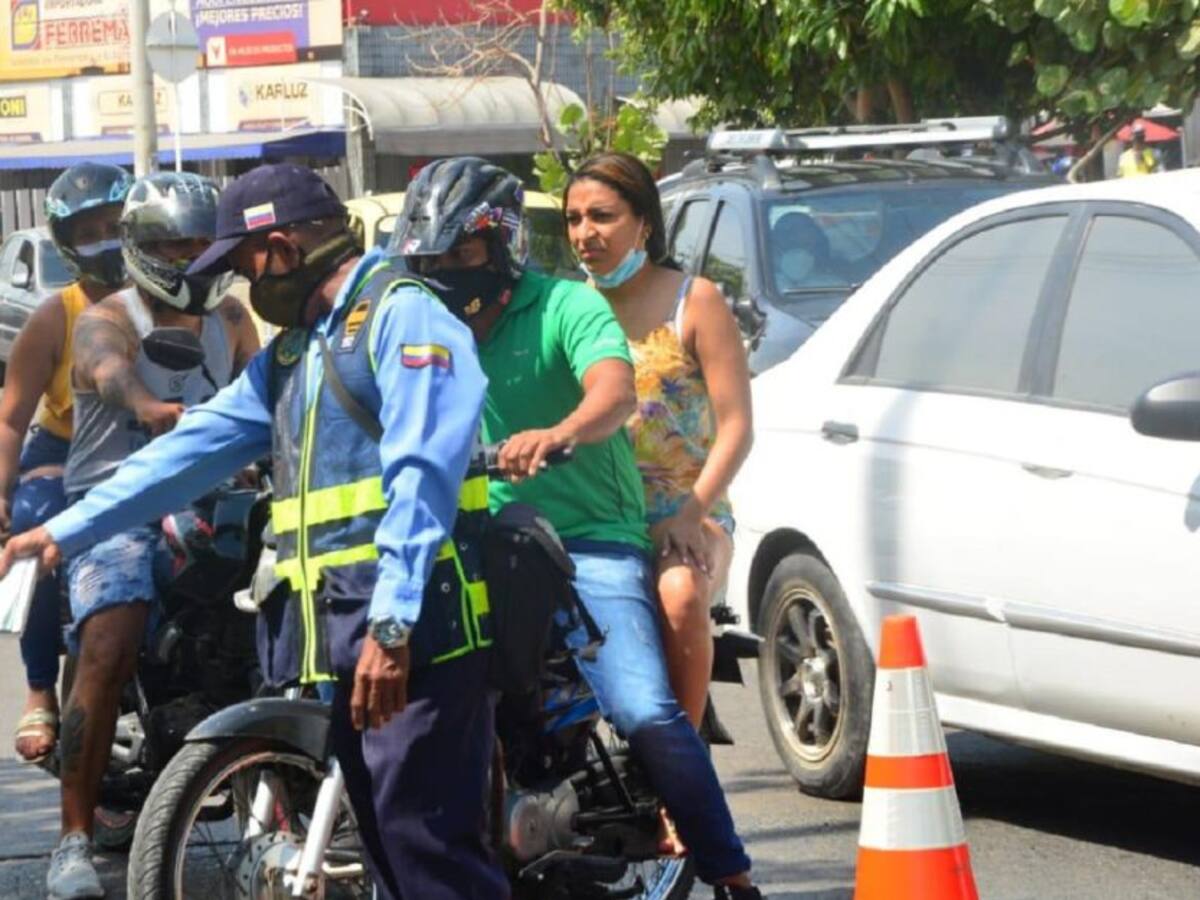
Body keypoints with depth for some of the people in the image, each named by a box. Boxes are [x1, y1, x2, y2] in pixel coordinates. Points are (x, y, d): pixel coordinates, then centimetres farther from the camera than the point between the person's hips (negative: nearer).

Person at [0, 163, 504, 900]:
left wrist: (392, 623, -24)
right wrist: (65, 530, 19)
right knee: (386, 840, 8)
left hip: (414, 627, -9)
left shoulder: (402, 315, -6)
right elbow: (196, 448, 24)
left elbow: (422, 476, -17)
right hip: (332, 631, 9)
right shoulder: (295, 350, 24)